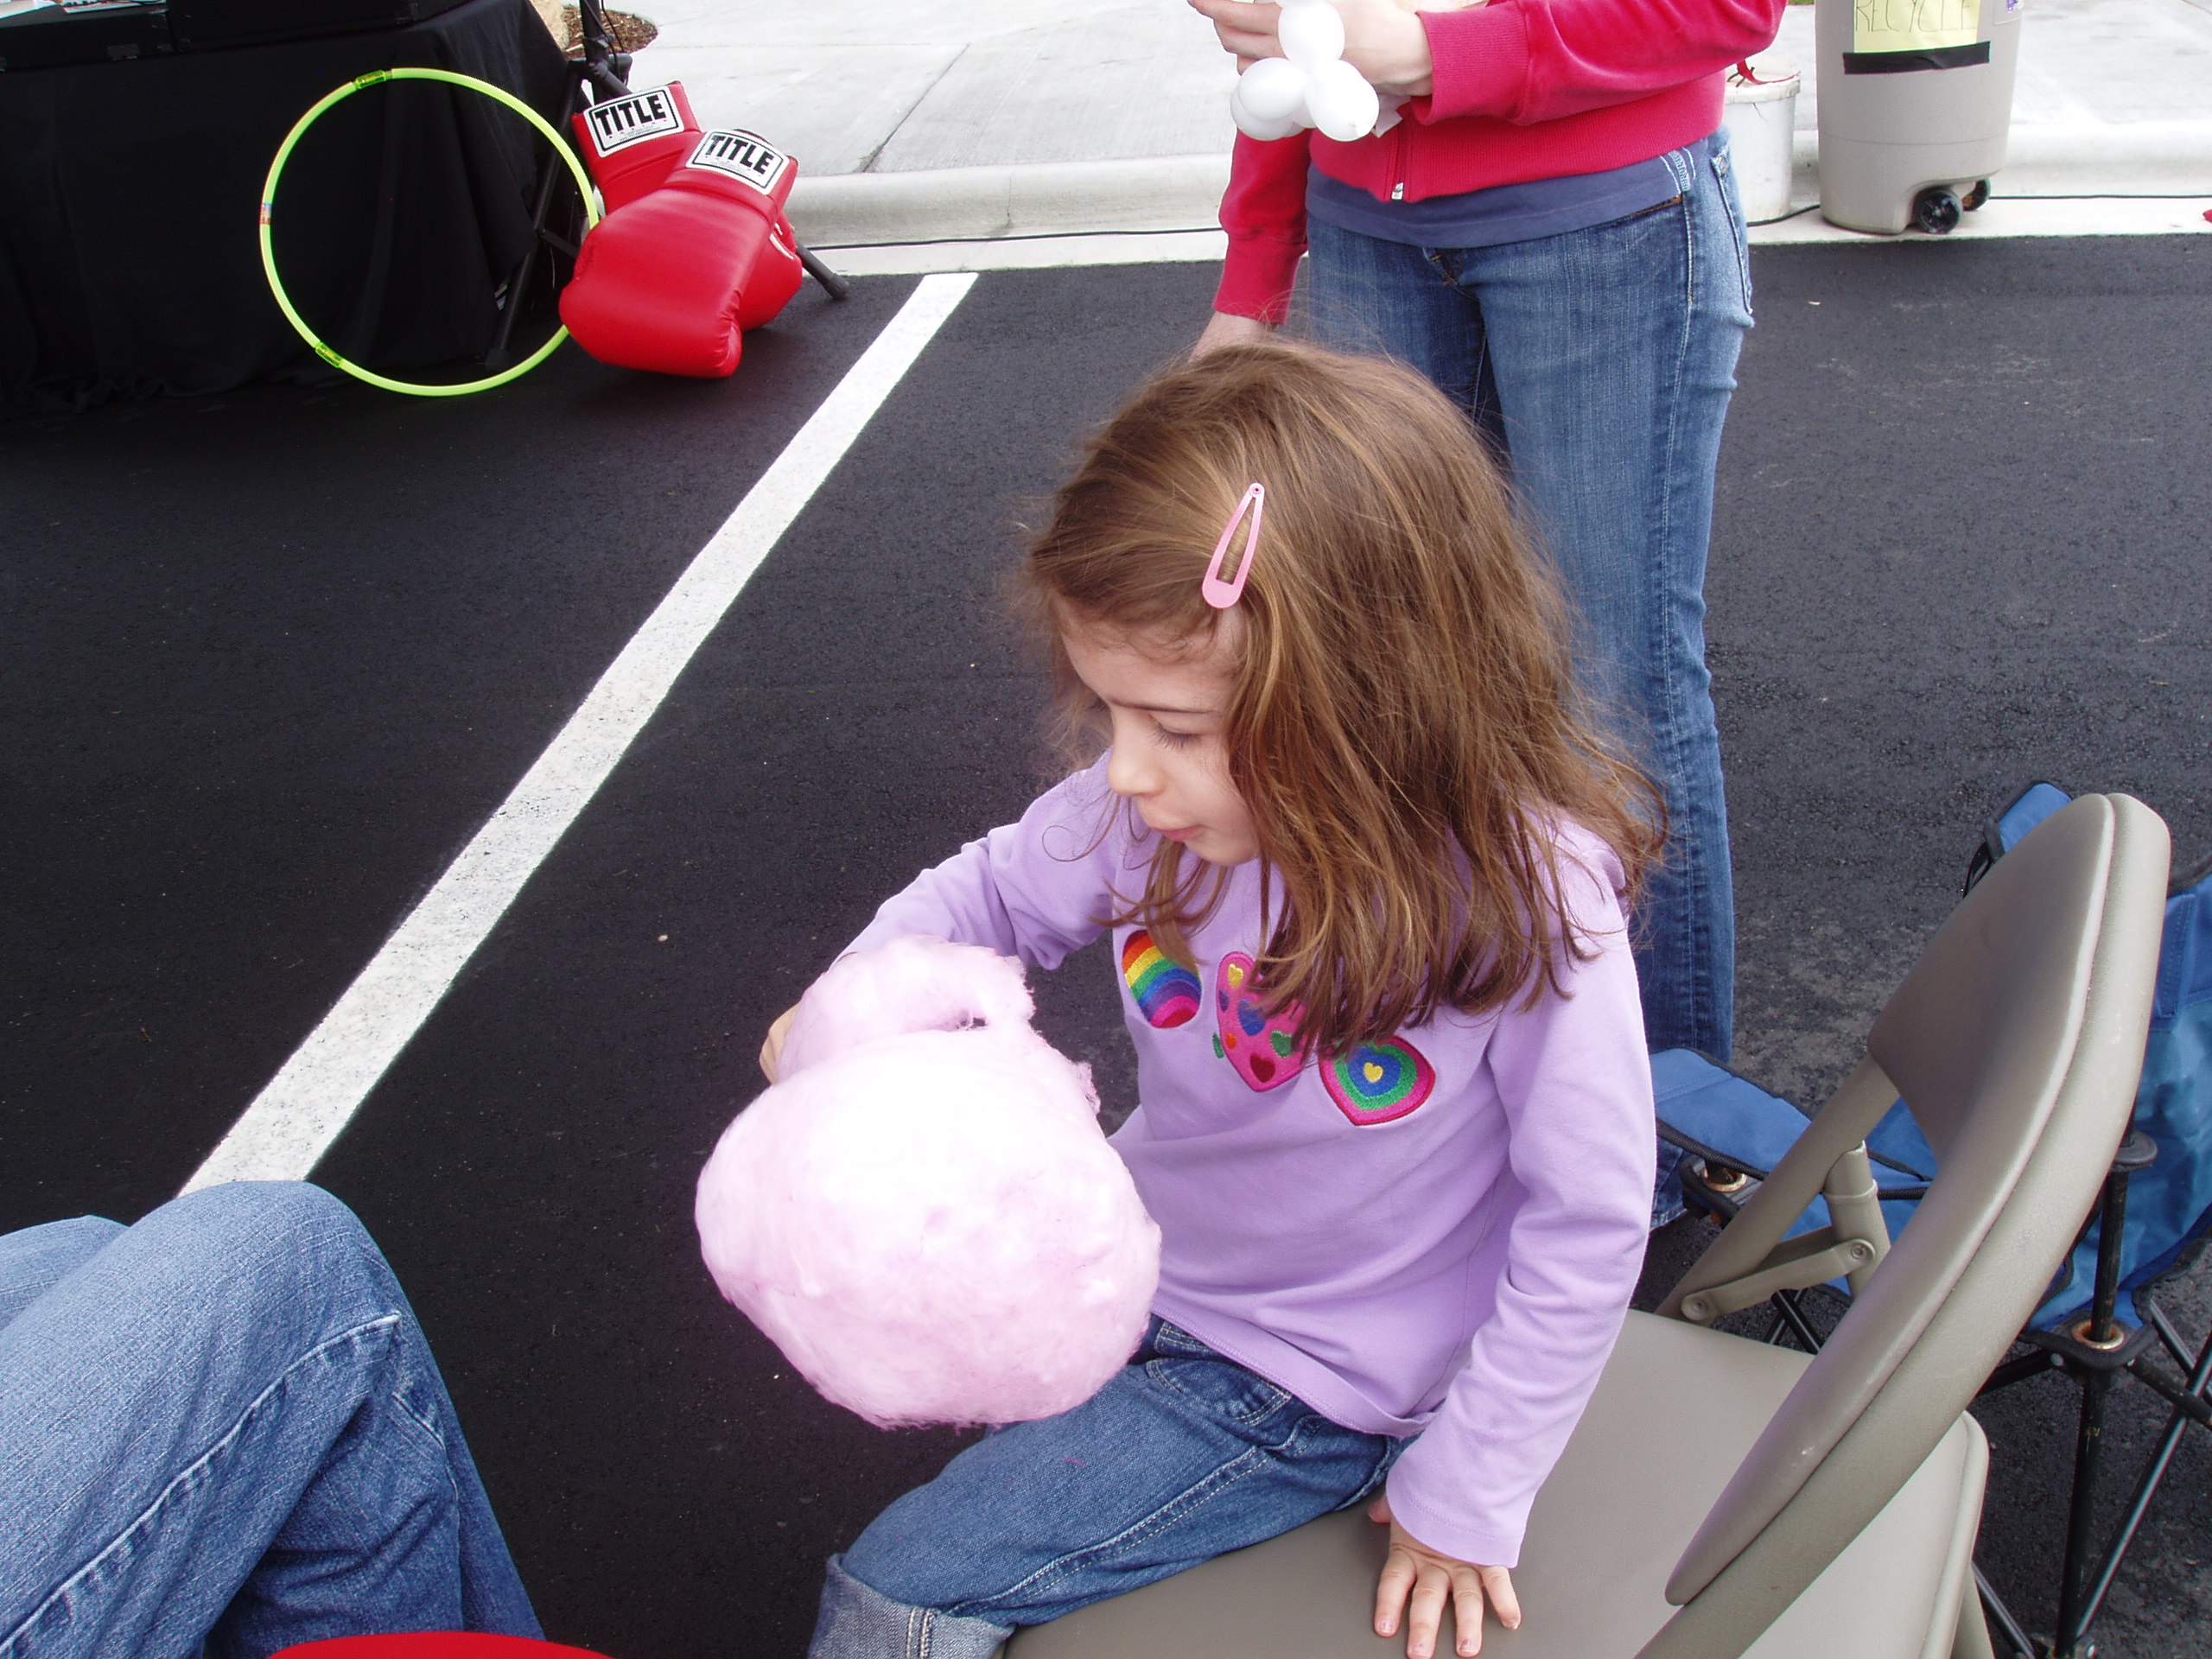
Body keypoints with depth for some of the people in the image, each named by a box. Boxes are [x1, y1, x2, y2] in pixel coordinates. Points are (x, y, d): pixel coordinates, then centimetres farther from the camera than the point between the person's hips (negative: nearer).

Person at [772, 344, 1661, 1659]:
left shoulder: (1530, 898, -32)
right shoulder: (1174, 802, -20)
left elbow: (1587, 1229, -20)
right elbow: (998, 890, 1)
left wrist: (1466, 1492, -13)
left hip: (1305, 1387, -5)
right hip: (1144, 1250, 6)